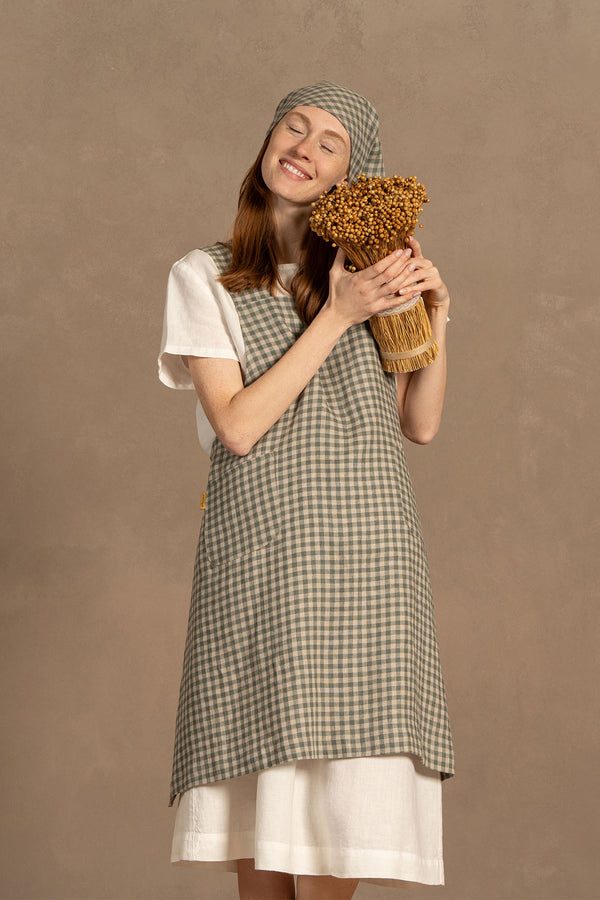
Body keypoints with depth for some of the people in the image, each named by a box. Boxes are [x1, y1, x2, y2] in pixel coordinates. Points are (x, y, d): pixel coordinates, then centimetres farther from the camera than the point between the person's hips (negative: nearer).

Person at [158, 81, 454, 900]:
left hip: (364, 547, 2)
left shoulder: (365, 271, 16)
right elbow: (237, 426, -6)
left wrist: (434, 320, 0)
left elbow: (420, 425, 14)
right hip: (258, 543, -2)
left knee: (340, 776, -4)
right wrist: (336, 317, -8)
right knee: (256, 793, -4)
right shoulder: (204, 278, 7)